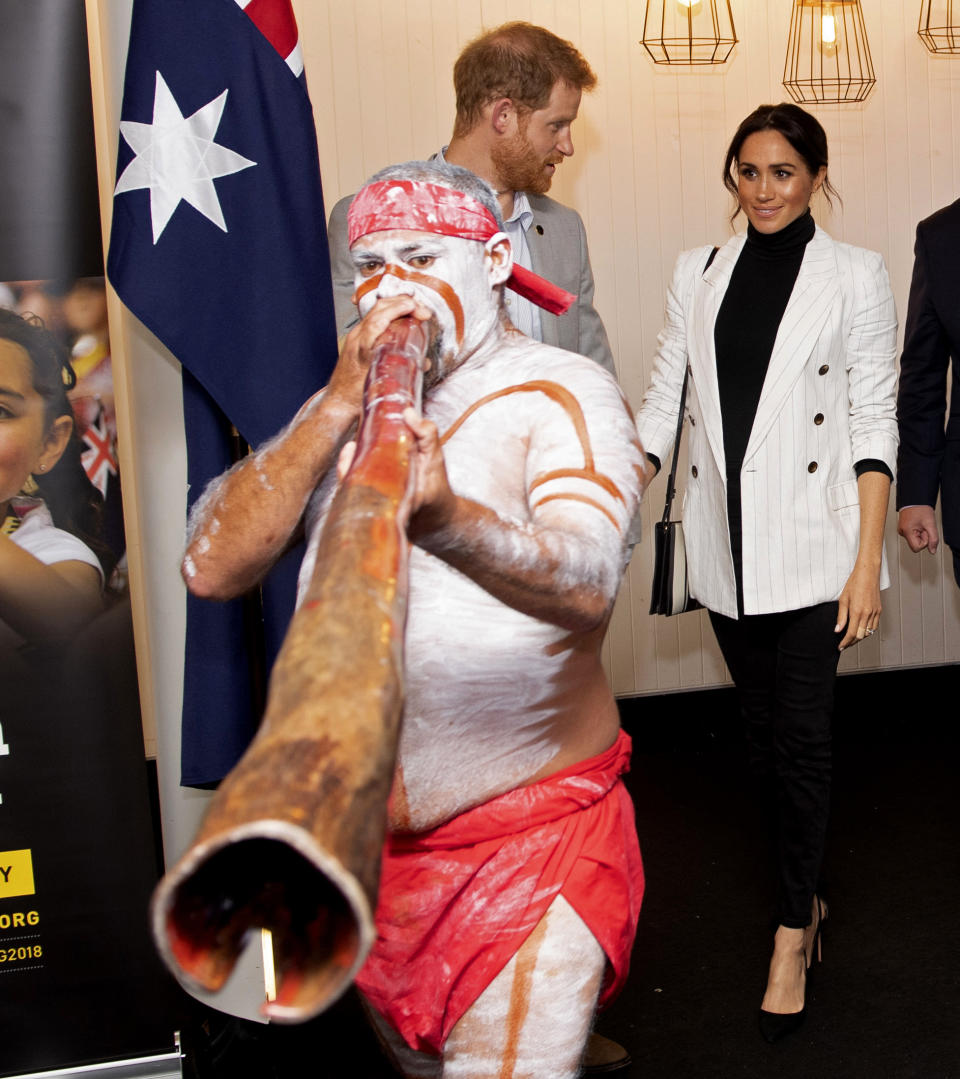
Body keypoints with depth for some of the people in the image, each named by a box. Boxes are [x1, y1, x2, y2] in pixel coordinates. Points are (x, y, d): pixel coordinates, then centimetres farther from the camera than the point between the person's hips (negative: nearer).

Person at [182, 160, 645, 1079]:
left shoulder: (563, 393, -8)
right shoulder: (340, 401, 7)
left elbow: (588, 582, -29)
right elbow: (210, 569, -8)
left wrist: (448, 521, -48)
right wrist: (338, 406, -17)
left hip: (531, 832, -5)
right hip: (362, 830, 5)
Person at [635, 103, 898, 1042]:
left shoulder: (854, 276, 0)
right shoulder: (697, 274, 9)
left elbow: (873, 420, -4)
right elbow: (664, 399, 7)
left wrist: (868, 560, -10)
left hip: (810, 540, -3)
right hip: (724, 540, 4)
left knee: (801, 733, -4)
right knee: (763, 728, 11)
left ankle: (791, 938, 8)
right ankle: (803, 888, 30)